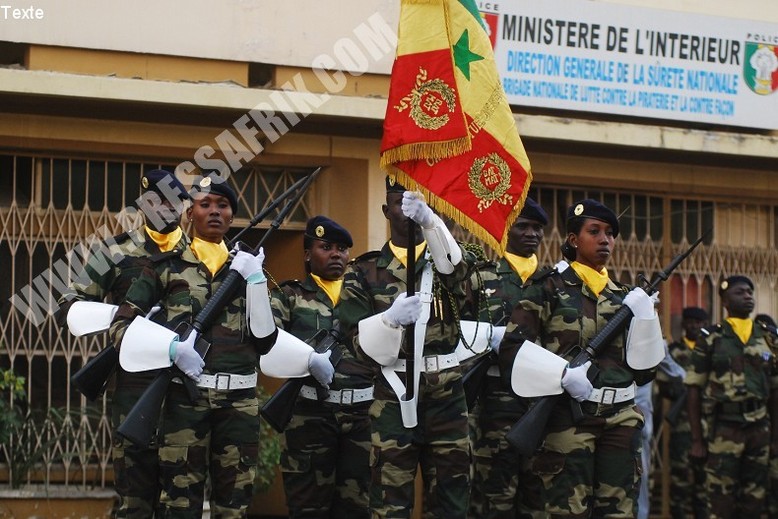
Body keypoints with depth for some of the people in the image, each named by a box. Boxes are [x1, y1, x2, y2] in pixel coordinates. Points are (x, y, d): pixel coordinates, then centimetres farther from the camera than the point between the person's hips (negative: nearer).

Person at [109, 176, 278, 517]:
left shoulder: (247, 266, 15)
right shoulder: (167, 265, 6)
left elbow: (265, 340, 7)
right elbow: (121, 325, 2)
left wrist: (255, 281, -3)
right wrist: (172, 347, -12)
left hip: (240, 400, 3)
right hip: (186, 396, -2)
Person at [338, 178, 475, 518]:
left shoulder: (449, 260, 9)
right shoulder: (364, 271, 7)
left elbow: (456, 265, -17)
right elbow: (361, 342, -1)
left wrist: (429, 219, -35)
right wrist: (390, 319, -23)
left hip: (448, 398, 1)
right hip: (393, 400, -1)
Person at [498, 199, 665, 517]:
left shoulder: (625, 297, 16)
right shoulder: (549, 289, 2)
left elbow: (643, 370, 13)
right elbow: (512, 348, -8)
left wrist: (643, 318, -2)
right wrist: (564, 373, -19)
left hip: (620, 419, 5)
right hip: (568, 417, -5)